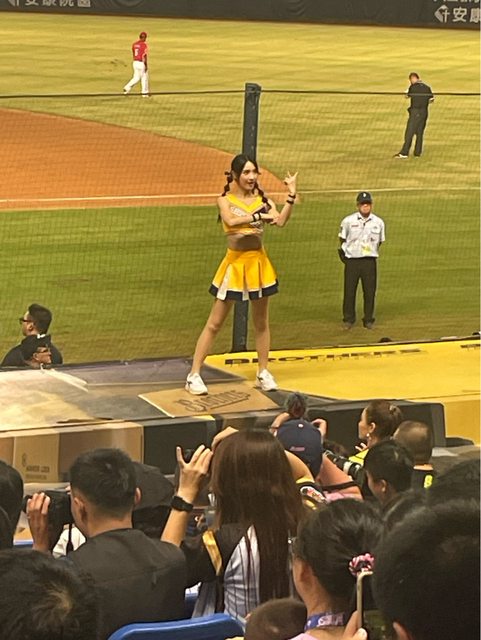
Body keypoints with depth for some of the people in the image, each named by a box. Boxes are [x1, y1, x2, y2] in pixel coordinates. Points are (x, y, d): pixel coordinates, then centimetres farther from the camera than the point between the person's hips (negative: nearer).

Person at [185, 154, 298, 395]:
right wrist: (259, 216, -31)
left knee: (261, 322, 12)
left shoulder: (262, 200, 2)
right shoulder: (225, 200, -4)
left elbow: (280, 221, -15)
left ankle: (263, 372, 26)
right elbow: (231, 221, -26)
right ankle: (194, 374, 4)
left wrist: (291, 195, -20)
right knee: (215, 323, 0)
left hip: (259, 262, 3)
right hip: (234, 263, -3)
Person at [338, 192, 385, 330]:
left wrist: (372, 253, 12)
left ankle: (369, 320, 15)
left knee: (370, 291, 4)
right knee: (349, 291, 1)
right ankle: (348, 319, 13)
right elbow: (342, 239, 10)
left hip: (370, 261, 1)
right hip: (352, 260, -1)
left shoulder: (378, 222, 3)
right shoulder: (348, 221, -2)